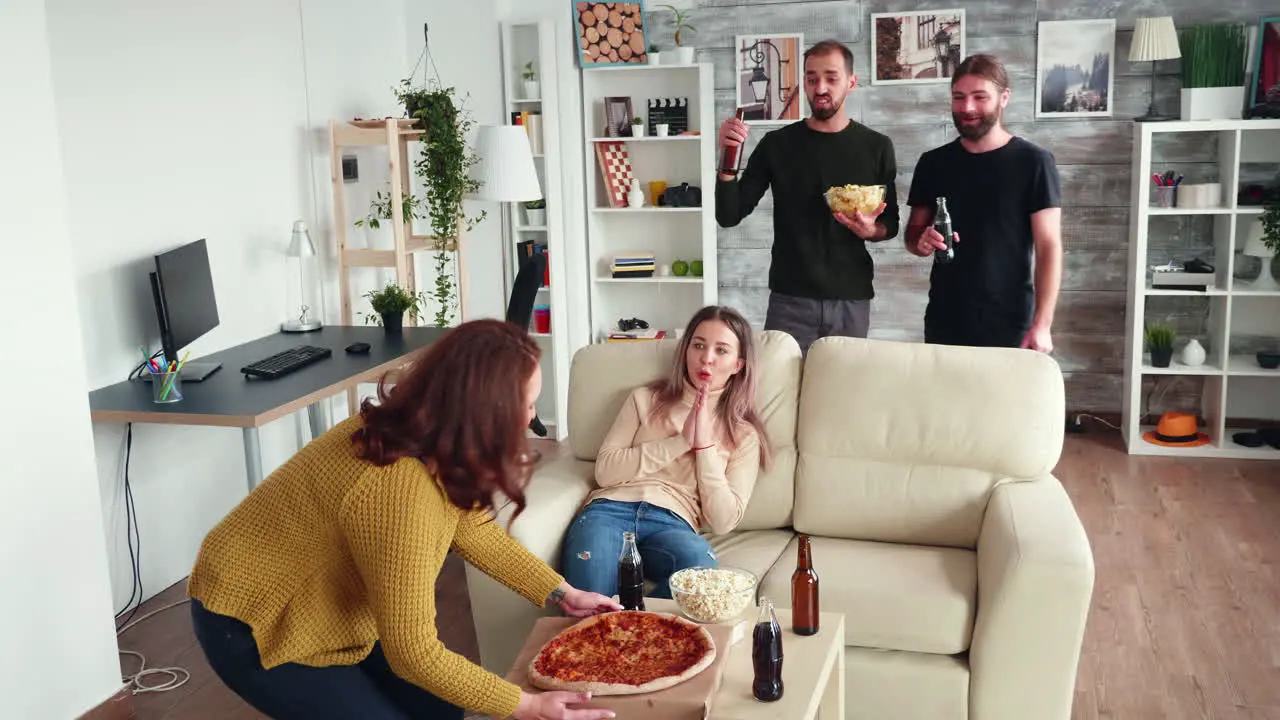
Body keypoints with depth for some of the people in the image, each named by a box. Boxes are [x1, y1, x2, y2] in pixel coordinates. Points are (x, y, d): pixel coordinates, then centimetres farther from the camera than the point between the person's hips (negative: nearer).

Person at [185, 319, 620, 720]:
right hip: (254, 624, -8)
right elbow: (413, 652, -31)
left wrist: (562, 594, 3)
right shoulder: (399, 491, -38)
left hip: (326, 609, 9)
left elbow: (474, 530, 6)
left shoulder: (436, 441, -10)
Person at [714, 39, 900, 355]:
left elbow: (890, 224, 12)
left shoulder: (876, 147, 4)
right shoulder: (777, 144, 2)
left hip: (852, 299, 1)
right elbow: (729, 216, -1)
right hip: (790, 300, -1)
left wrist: (872, 230, -10)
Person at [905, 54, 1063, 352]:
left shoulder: (1033, 162, -6)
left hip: (1010, 328, -3)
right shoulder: (932, 163, 5)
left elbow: (1049, 247, -8)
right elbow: (912, 233, 13)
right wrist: (922, 242, -11)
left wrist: (1042, 324, -15)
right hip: (943, 324, 3)